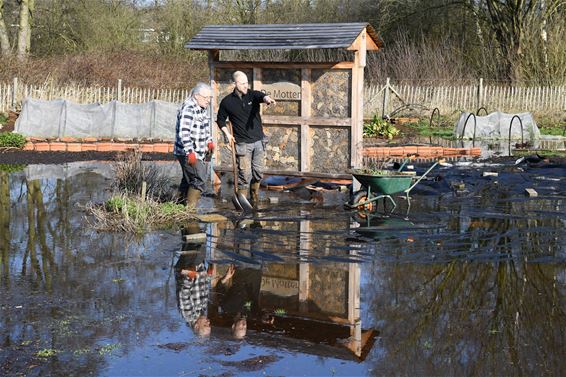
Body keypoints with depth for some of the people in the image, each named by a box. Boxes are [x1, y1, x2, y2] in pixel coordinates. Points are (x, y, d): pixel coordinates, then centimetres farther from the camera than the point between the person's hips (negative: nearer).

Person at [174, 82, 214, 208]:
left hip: (199, 152, 10)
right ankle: (190, 207, -9)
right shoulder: (188, 109, -21)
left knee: (188, 180, 17)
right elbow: (184, 133, -27)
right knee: (199, 180, -13)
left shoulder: (202, 108, 11)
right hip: (188, 153, -10)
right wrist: (190, 152, -30)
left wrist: (209, 141, 24)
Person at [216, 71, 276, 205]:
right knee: (245, 173, -6)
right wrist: (227, 134, 0)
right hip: (242, 143, -2)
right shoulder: (227, 102, -1)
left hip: (258, 140, 2)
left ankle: (255, 198, 30)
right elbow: (220, 119, 13)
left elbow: (262, 96, -24)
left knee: (258, 171, 9)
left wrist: (267, 99, -48)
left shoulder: (253, 95, 0)